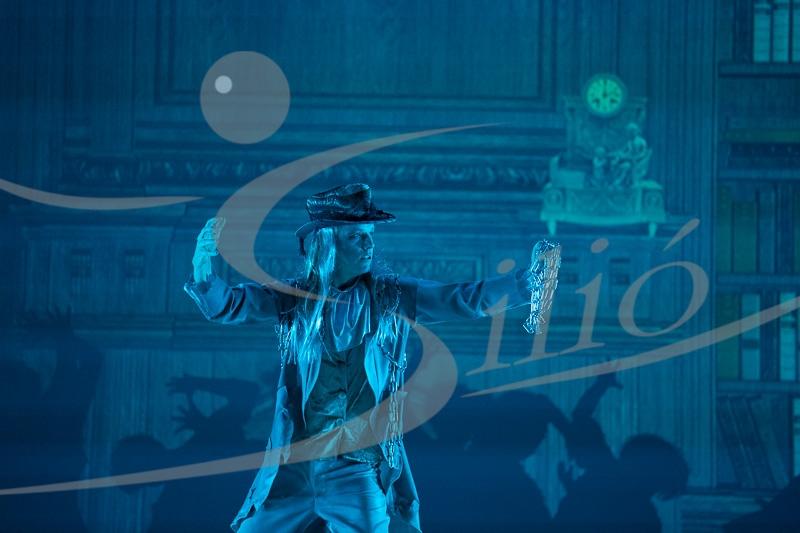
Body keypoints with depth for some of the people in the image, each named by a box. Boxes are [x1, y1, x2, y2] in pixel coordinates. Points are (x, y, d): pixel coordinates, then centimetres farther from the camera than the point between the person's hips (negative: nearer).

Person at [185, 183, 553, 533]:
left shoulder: (392, 299, 2)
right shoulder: (294, 299, 4)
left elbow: (467, 299, -4)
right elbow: (226, 305, -3)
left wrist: (527, 282, -18)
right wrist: (203, 269, -24)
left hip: (359, 472, -1)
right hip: (292, 467, 1)